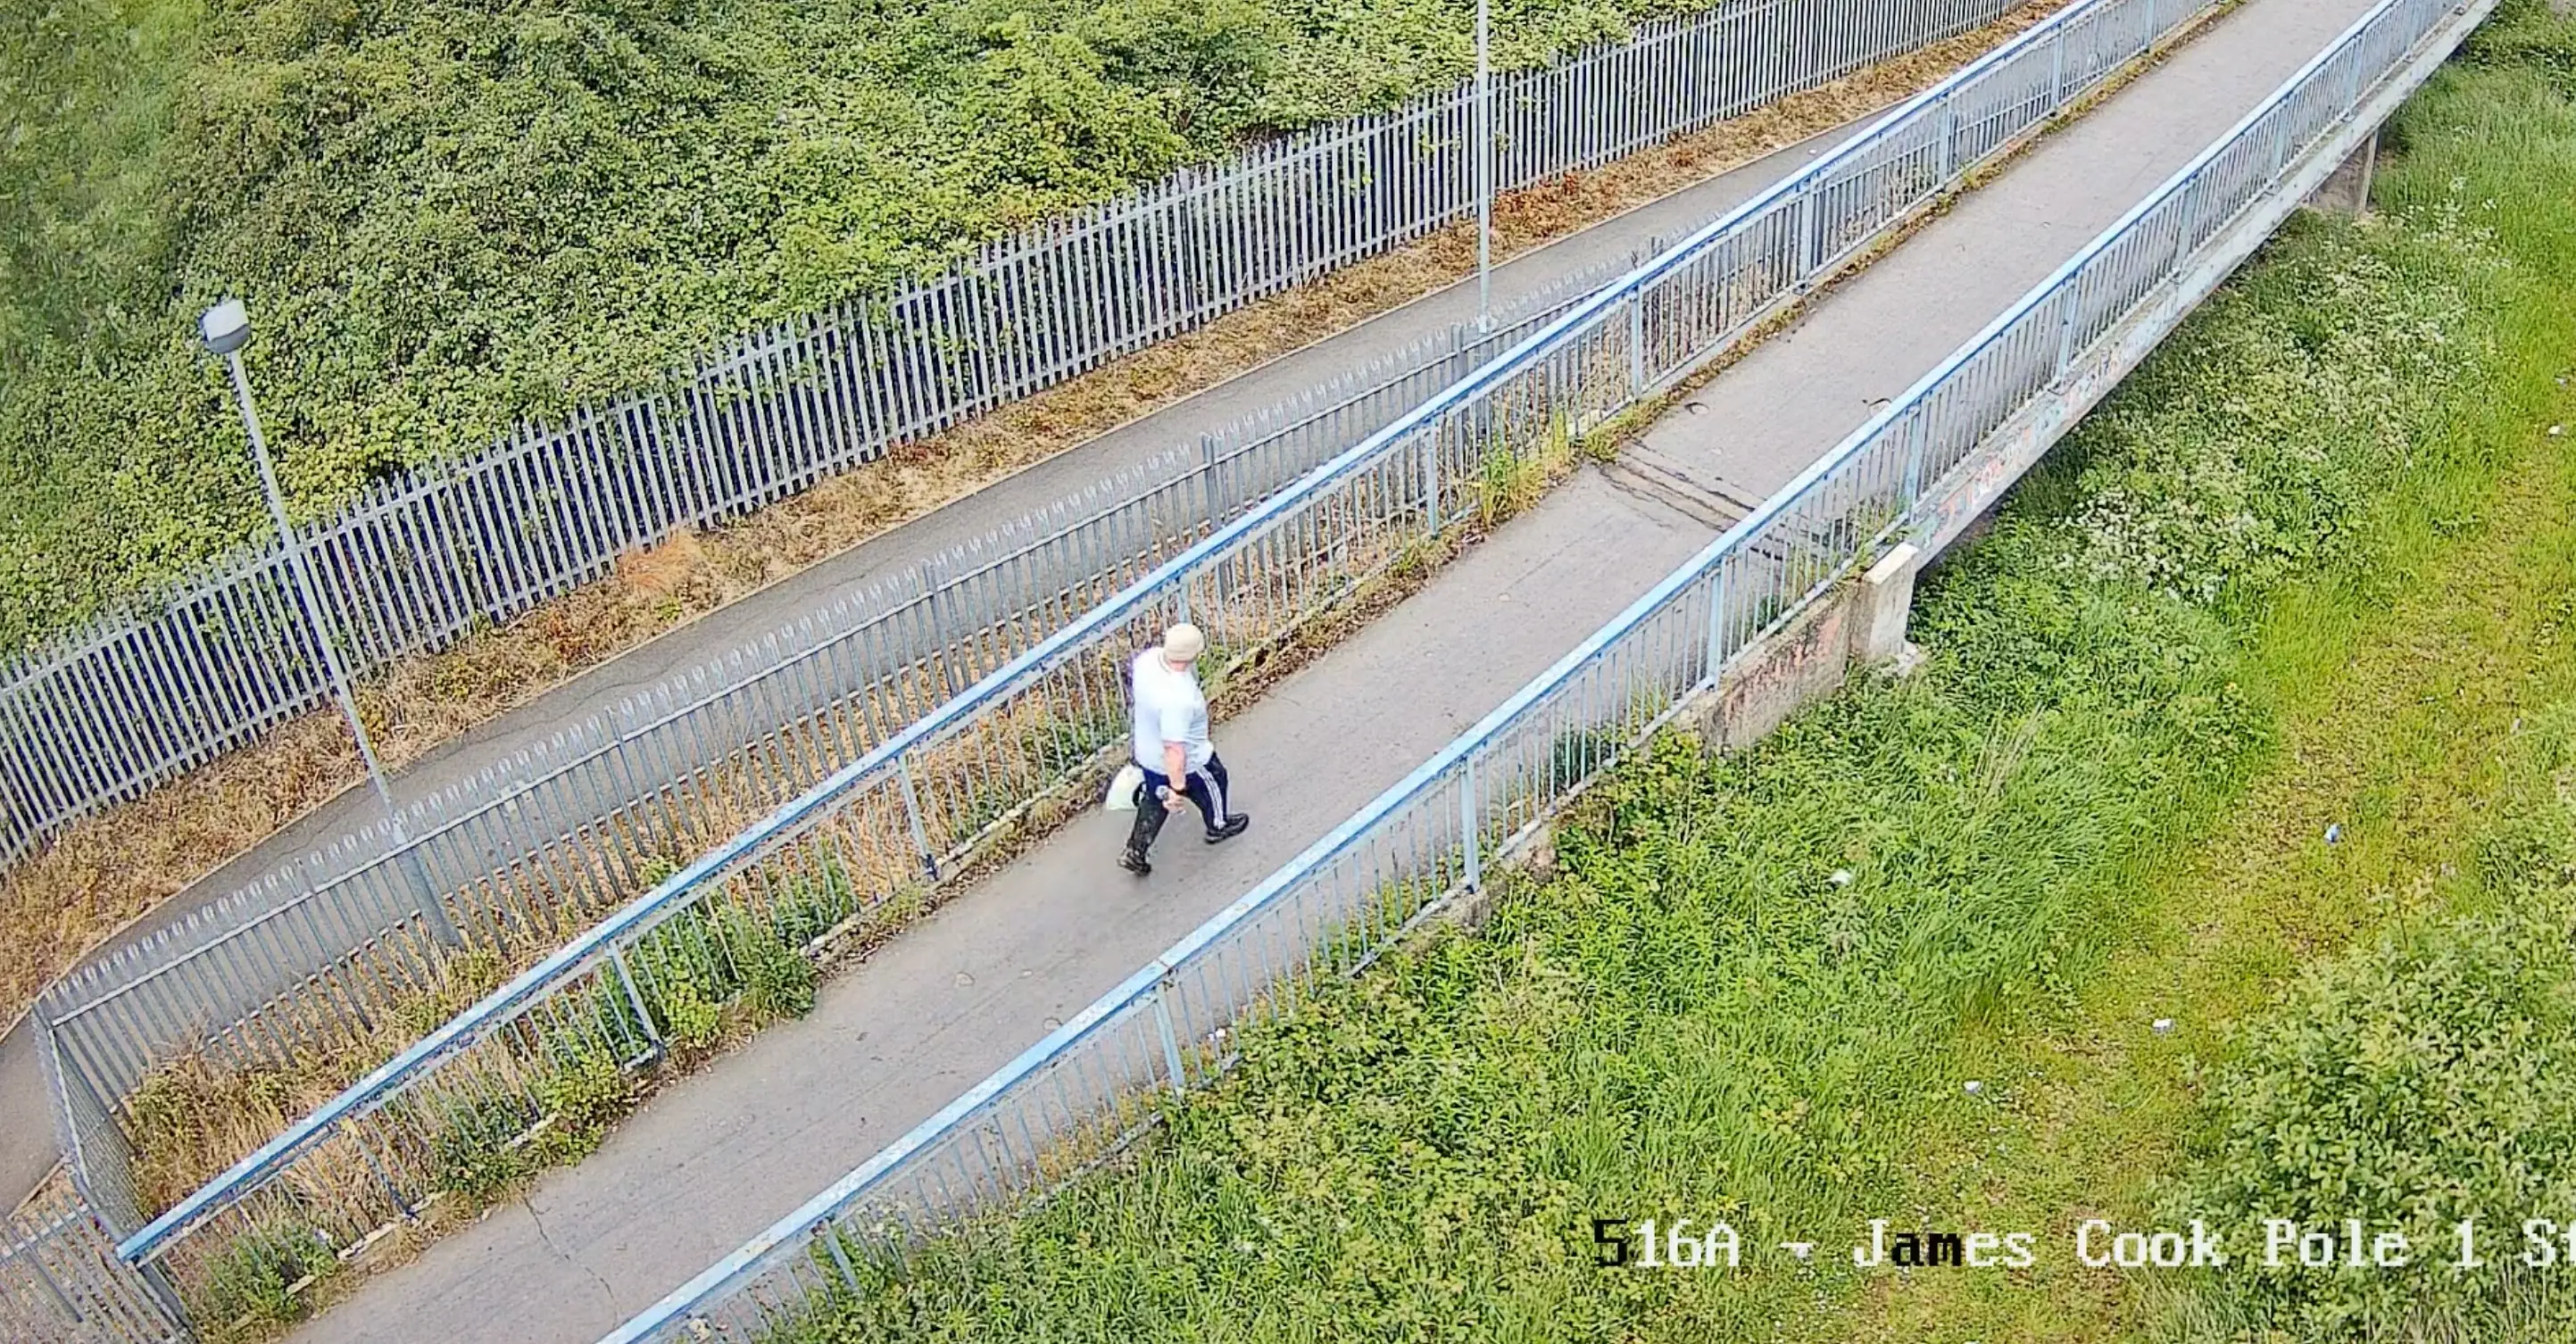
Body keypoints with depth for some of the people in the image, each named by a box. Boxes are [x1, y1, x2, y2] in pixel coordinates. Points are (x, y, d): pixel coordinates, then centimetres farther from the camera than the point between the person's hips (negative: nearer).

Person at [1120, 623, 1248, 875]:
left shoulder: (1149, 657, -21)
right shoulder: (1178, 698, -44)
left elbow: (1132, 685, 2)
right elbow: (1174, 749, -38)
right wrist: (1178, 788, -28)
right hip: (1185, 761, -6)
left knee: (1155, 800, 31)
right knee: (1213, 782, 26)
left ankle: (1134, 852, 38)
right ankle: (1218, 826, 54)